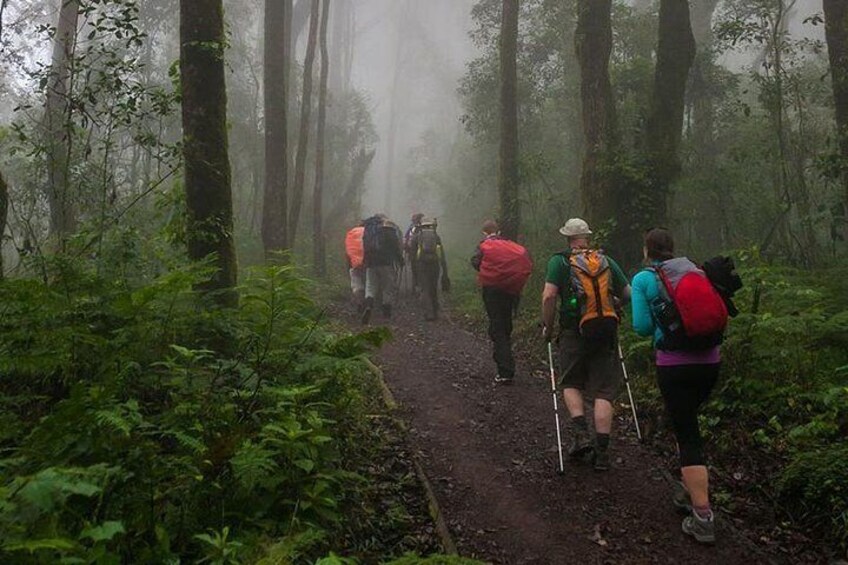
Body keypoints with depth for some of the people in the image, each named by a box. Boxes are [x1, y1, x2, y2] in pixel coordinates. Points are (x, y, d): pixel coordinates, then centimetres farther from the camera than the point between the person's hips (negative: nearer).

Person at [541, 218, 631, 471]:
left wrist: (548, 327, 0)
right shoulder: (606, 261, 10)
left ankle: (582, 433, 0)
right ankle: (602, 451, 4)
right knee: (604, 391, 5)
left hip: (575, 331, -2)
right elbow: (628, 294, 11)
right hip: (607, 331, 2)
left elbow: (549, 296, -11)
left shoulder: (560, 261, 0)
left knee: (571, 383, 17)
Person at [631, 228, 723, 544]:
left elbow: (642, 327, -8)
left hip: (675, 365, -5)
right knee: (688, 423, 25)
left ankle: (703, 518, -2)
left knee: (687, 436, -1)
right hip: (710, 361, 5)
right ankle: (694, 492, 32)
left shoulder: (643, 280, -3)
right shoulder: (694, 270, 9)